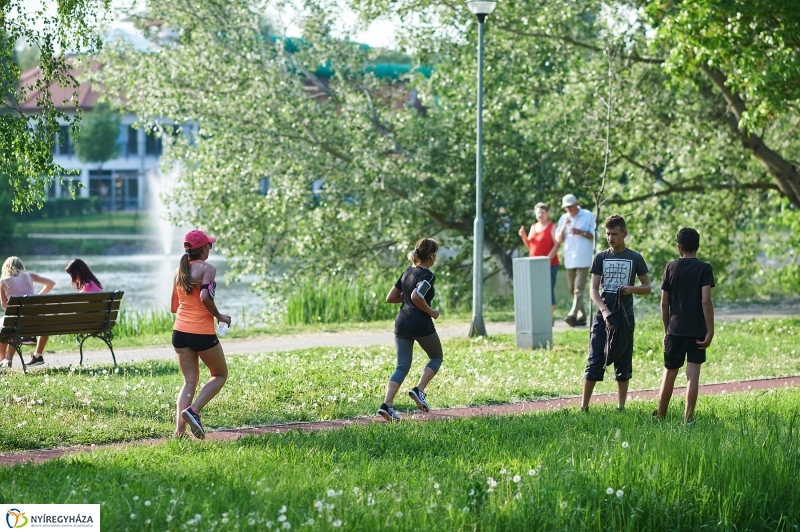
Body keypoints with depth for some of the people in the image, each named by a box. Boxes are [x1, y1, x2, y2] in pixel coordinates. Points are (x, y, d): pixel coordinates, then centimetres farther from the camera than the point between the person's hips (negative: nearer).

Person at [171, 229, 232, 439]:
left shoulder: (180, 271, 11)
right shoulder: (207, 269, -8)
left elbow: (174, 307, 15)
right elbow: (205, 297, -23)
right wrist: (219, 316, -8)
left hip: (180, 332, 6)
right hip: (202, 333, -6)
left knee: (190, 381, 11)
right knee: (220, 375, 13)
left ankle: (180, 428, -5)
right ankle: (193, 411, -7)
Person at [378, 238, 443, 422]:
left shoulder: (407, 272, 13)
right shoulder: (427, 275, -10)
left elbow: (390, 298, 14)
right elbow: (416, 297, -26)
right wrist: (431, 312, -13)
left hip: (402, 324, 6)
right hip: (421, 325, -6)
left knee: (402, 367, 6)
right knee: (436, 357, 19)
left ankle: (387, 405, -11)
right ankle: (419, 390, -1)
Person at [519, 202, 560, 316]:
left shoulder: (552, 227, -1)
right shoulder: (533, 227, 16)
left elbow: (557, 244, -9)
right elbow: (530, 246, 20)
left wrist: (549, 258, -20)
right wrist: (523, 236, 2)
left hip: (549, 265, -6)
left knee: (548, 290, -6)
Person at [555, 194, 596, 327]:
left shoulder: (588, 216, -1)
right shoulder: (563, 218, 11)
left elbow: (595, 235, -2)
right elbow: (559, 240, 8)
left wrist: (582, 233, -18)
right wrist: (564, 227, -9)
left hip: (583, 259, -6)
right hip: (569, 259, 6)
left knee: (579, 288, -14)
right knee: (572, 289, 9)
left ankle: (573, 315, -25)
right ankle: (582, 316, 18)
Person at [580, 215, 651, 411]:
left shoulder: (635, 258, 3)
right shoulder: (600, 258, 4)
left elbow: (647, 288, 8)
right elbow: (594, 289, -2)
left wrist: (632, 289, -14)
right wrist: (604, 310, -18)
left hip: (625, 316, 0)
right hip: (602, 316, 0)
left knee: (623, 362, 4)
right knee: (595, 361, -3)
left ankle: (621, 406, 10)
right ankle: (584, 405, 0)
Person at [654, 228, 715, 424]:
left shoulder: (671, 267, 2)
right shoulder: (704, 268, -5)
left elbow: (664, 303, 4)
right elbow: (706, 301, -14)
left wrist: (666, 330, 14)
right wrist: (710, 331, -11)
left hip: (675, 329, 2)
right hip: (698, 330, -2)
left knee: (669, 373, 13)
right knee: (693, 374, -1)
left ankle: (660, 415, 22)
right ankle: (688, 418, -5)